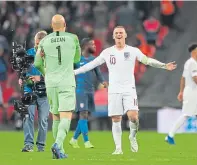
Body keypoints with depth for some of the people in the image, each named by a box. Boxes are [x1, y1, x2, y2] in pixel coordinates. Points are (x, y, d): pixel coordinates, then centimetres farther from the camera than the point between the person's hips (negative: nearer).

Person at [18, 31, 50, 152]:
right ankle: (29, 144, -13)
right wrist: (21, 78, -4)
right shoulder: (29, 53, 6)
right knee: (28, 116, -11)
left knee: (43, 119, 2)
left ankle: (41, 145, 12)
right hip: (29, 90, 1)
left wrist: (40, 78, -17)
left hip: (44, 92, -1)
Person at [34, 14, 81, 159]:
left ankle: (60, 151, 13)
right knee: (66, 118, -9)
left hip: (51, 83, 3)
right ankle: (58, 144, -32)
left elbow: (38, 64, 9)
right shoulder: (73, 38, 1)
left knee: (56, 118, 14)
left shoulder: (44, 41, 3)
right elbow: (77, 59, 16)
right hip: (67, 83, -3)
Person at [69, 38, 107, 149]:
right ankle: (86, 142, -13)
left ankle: (74, 139, 20)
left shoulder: (93, 59, 12)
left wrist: (103, 81, -7)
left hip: (90, 90, 7)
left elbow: (98, 73, 10)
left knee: (86, 116, 8)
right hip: (80, 90, -7)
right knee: (83, 114, -13)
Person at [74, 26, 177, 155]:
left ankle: (133, 137, 10)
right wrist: (75, 72, 11)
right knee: (116, 120, -1)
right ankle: (118, 148, 6)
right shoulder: (107, 52, 8)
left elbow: (148, 60, -3)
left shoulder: (133, 51, 4)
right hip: (114, 90, 2)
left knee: (133, 116, -18)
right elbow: (92, 64, 13)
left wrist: (164, 66, -16)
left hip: (129, 89, -1)